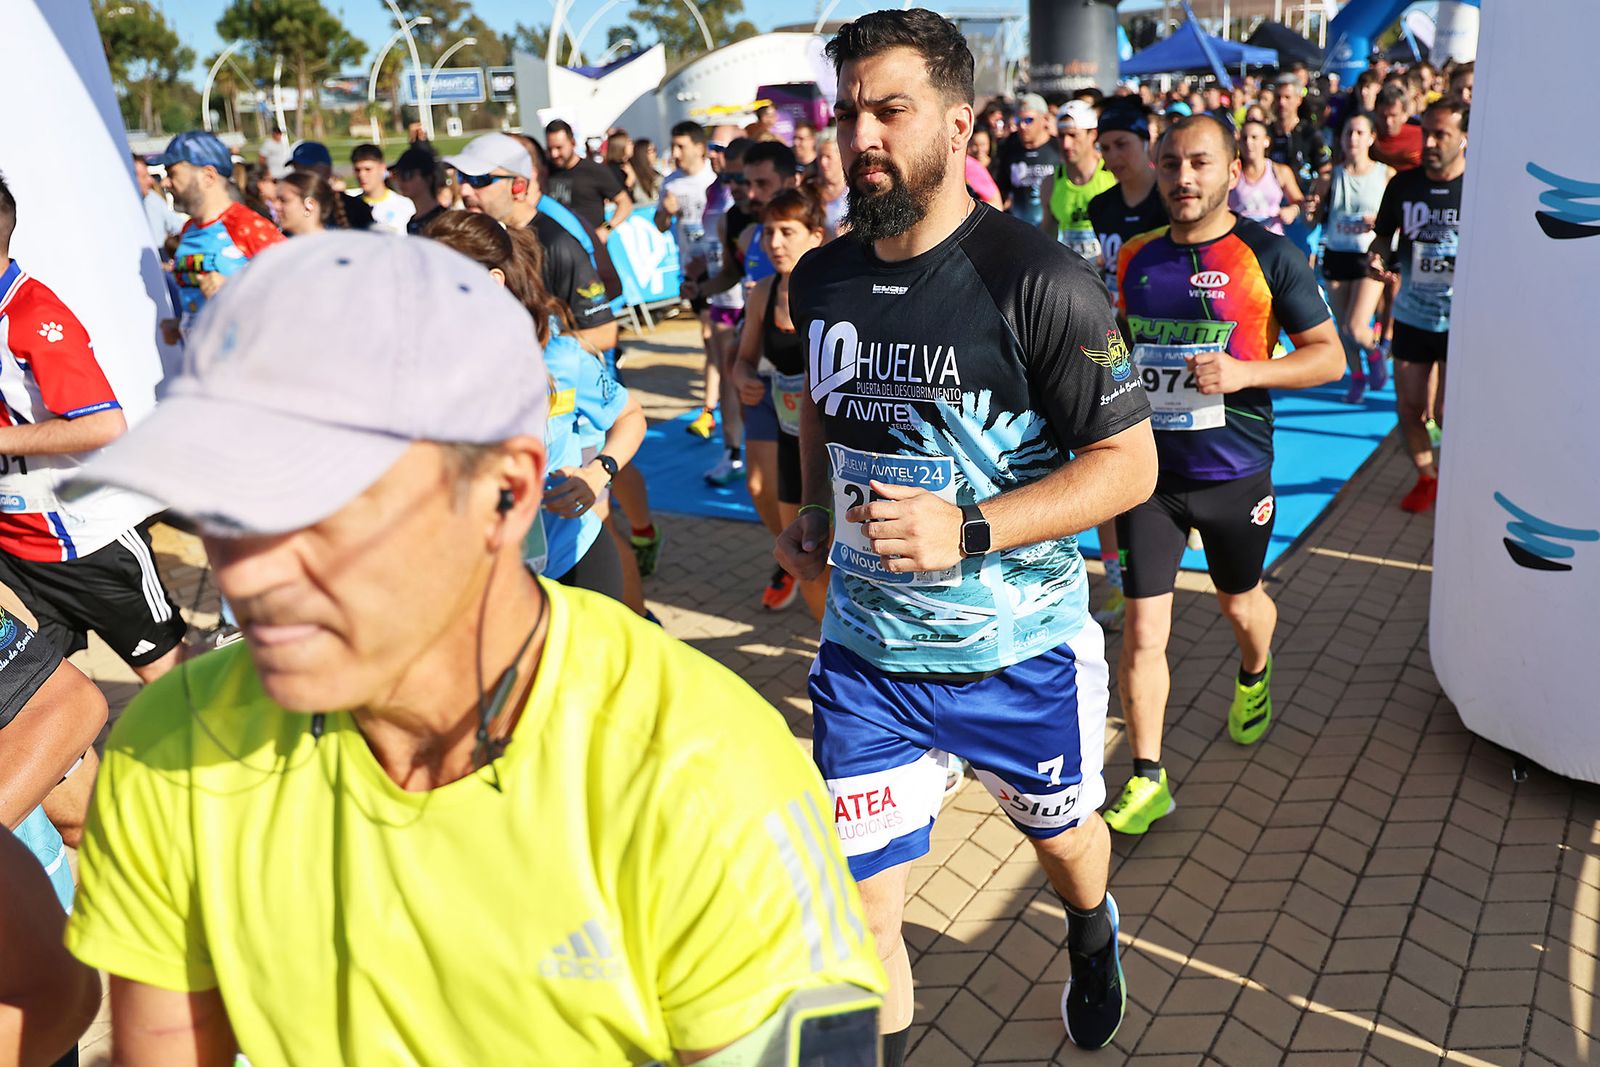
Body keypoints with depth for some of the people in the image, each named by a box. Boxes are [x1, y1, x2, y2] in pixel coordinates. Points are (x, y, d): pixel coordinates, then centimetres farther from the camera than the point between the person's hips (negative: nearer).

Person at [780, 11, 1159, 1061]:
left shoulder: (1041, 281, -16)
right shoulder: (820, 280, 1)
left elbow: (1130, 462, -14)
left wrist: (969, 529, -27)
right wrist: (817, 514, 5)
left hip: (1021, 650, -2)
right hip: (865, 658, 3)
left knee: (1064, 837, 25)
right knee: (860, 914, 3)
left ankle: (1093, 934, 62)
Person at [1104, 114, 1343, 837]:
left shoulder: (1268, 256, -8)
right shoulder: (1135, 258, 3)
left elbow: (1329, 356, -7)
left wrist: (1245, 372, -22)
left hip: (1234, 473, -1)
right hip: (1150, 470, 2)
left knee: (1240, 602, 22)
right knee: (1143, 628, -3)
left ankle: (1253, 677, 57)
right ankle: (1147, 780, 10)